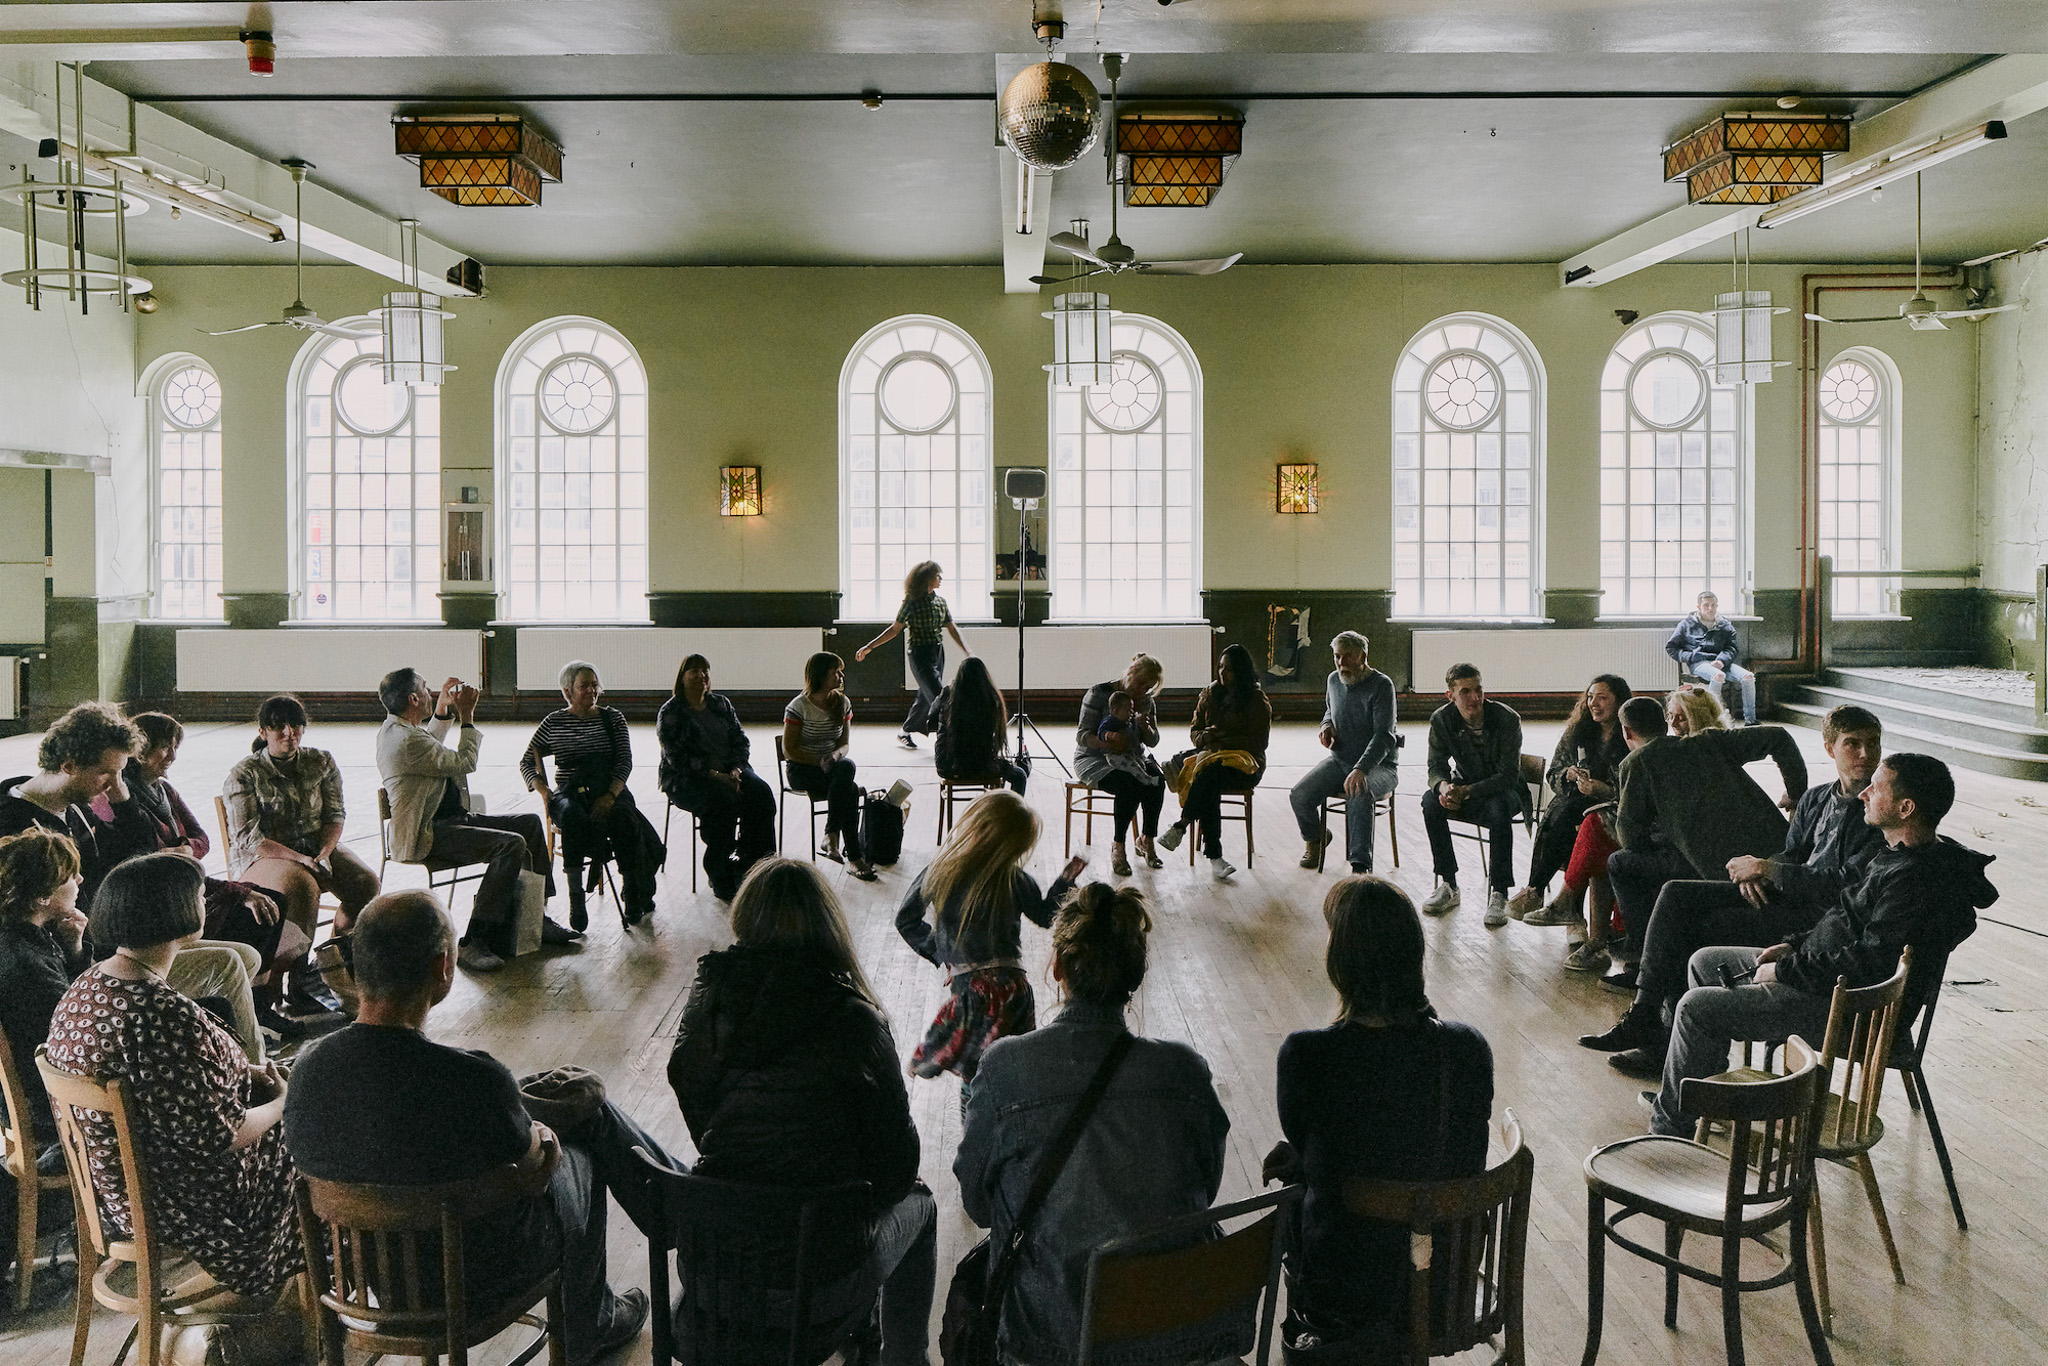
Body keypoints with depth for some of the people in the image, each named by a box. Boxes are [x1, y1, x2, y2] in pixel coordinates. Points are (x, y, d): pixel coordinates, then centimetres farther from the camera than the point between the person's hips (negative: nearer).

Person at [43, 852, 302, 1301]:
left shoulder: (83, 989, -3)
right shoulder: (165, 1014, -33)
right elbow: (213, 1138, -27)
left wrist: (245, 1072, 11)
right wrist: (285, 1104, -9)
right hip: (181, 1207, -9)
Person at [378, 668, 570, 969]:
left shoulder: (394, 728, 14)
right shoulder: (406, 740, -21)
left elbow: (432, 748, 38)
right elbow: (465, 762, -13)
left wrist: (443, 707, 30)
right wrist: (466, 715, -3)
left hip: (447, 818, 11)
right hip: (425, 836, -11)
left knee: (530, 823, 10)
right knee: (511, 844, -30)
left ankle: (535, 919, 13)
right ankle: (474, 942, -27)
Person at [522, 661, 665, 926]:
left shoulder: (613, 718, 12)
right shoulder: (553, 722, 11)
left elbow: (625, 762, 4)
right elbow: (526, 762, 15)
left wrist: (610, 795, -13)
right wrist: (542, 789, -5)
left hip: (610, 792, 1)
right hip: (570, 793, 0)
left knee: (623, 816, -34)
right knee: (573, 817, -37)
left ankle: (635, 898, -27)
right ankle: (575, 898, -33)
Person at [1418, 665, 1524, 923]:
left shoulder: (1507, 719, -21)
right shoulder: (1441, 720, -10)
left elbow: (1509, 776, -22)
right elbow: (1436, 766, -5)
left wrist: (1466, 792, -34)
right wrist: (1443, 786, -31)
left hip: (1504, 790, -4)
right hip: (1465, 787, 4)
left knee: (1499, 809, -38)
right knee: (1431, 800, -26)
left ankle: (1498, 894, -28)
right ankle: (1448, 886, -16)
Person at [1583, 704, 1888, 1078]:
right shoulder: (1816, 799, 14)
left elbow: (1847, 883, -20)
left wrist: (1765, 868, -14)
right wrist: (1755, 873, -5)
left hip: (1826, 918, -8)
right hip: (1787, 897, 8)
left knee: (1716, 925, -25)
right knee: (1677, 895, -7)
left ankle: (1675, 1044, -14)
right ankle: (1642, 1017, -10)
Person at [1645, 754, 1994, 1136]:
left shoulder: (1918, 881, -26)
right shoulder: (1901, 854, 8)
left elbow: (1868, 962, -28)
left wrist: (1785, 970, -17)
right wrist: (1794, 946, 9)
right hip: (1828, 970, 11)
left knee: (1697, 1006, -14)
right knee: (1705, 963, 16)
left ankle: (1671, 1121, 2)